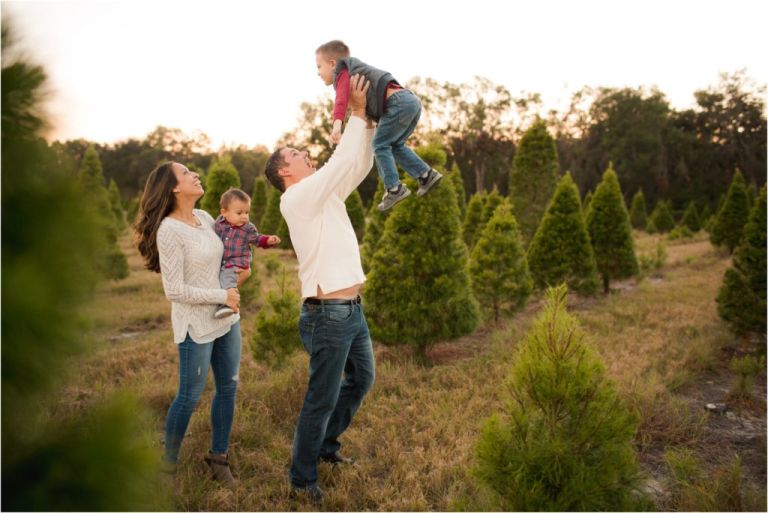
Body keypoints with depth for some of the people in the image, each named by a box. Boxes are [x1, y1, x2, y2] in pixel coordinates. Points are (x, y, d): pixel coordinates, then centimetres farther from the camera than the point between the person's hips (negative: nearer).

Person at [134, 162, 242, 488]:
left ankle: (218, 456, 30)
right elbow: (175, 291, -20)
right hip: (196, 326, -7)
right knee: (190, 396, 5)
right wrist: (223, 296, -16)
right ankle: (168, 462, 27)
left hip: (227, 319, 7)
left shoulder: (204, 217, 4)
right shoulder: (169, 230, -18)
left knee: (228, 388, 13)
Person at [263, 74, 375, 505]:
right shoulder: (295, 198, -13)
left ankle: (327, 444, 41)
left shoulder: (326, 194, 13)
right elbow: (342, 162, -20)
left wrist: (369, 120, 4)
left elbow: (359, 166, 14)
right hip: (328, 315, -9)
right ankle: (303, 476, 21)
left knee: (362, 378, 23)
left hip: (352, 309, 9)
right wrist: (357, 114, -11)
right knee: (322, 399, 2)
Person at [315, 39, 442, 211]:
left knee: (380, 145, -1)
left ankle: (394, 188, -4)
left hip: (398, 102, -9)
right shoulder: (357, 72, 33)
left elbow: (341, 99, -18)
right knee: (395, 145, 19)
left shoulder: (343, 73, 3)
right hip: (412, 100, 9)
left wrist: (337, 123, -33)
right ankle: (426, 174, 14)